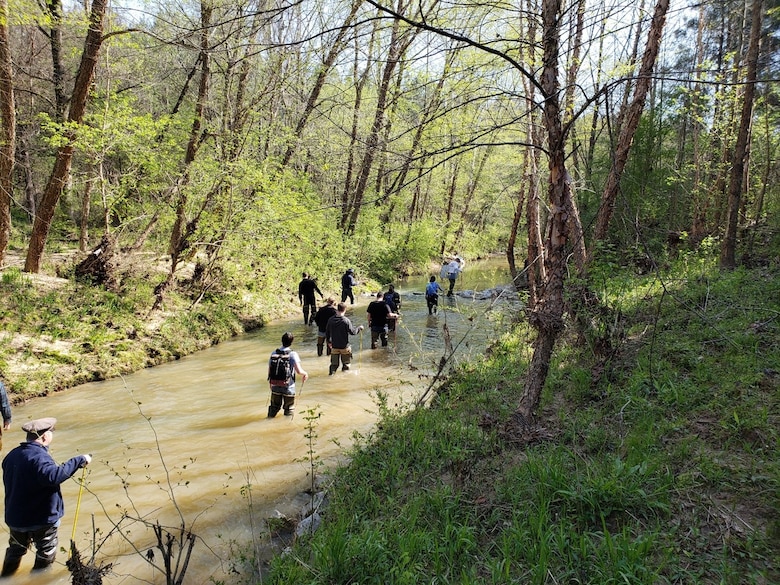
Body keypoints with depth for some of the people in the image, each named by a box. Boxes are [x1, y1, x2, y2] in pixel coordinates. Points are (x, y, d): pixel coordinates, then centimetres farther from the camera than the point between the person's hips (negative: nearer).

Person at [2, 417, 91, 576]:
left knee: (15, 551, 28)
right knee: (46, 554, 13)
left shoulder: (12, 455, 1)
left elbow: (9, 482, 15)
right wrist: (79, 460, -39)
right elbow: (54, 476, -45)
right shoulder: (39, 457, -27)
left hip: (15, 517, 8)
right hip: (42, 519, -8)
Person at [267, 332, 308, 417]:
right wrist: (305, 374, 1)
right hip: (288, 388, -4)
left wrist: (270, 385, 18)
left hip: (275, 386, 4)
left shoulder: (274, 353, 0)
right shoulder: (293, 354, -13)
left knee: (274, 407, 21)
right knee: (289, 410, 14)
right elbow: (299, 371, -21)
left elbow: (270, 370, 5)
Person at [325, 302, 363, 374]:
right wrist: (359, 328, 4)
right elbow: (353, 332, -14)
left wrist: (328, 341, 20)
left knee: (334, 363, 15)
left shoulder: (331, 320, -4)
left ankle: (332, 370, -3)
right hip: (345, 347, -3)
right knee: (346, 363, 15)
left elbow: (327, 332, 5)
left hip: (334, 346, 3)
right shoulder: (346, 321, -19)